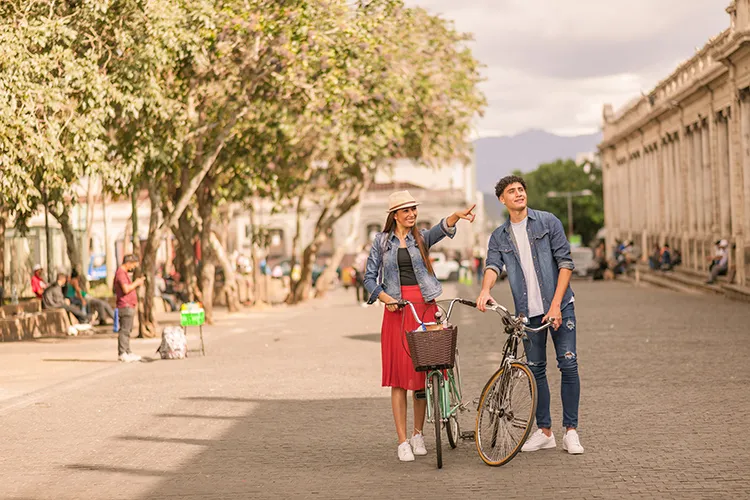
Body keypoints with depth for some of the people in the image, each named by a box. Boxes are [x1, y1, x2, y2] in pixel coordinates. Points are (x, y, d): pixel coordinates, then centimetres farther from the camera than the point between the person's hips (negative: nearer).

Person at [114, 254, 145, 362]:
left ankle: (127, 353, 19)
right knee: (124, 330, -10)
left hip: (129, 306, 11)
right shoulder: (121, 273, -14)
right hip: (126, 306, -11)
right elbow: (126, 289, -23)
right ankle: (122, 353, -9)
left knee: (127, 330, 14)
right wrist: (136, 283, -10)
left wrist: (137, 283, 16)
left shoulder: (124, 273, 20)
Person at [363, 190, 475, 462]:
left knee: (423, 371, 4)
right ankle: (403, 442, -2)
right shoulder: (381, 241, 8)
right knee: (399, 374, -4)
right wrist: (385, 298, -10)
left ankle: (418, 434, 20)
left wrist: (457, 216, -33)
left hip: (425, 307, 1)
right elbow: (369, 277, 8)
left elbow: (440, 229, -12)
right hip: (397, 309, -1)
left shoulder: (421, 238, 9)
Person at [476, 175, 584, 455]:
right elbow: (493, 265, -8)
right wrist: (485, 290, -32)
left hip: (559, 305, -3)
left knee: (568, 364, -6)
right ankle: (544, 431, 15)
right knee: (535, 369, 6)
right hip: (528, 311, 3)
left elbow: (565, 262, -4)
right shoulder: (499, 237, 9)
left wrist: (556, 304, -13)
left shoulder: (548, 222, 0)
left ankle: (571, 431, -1)